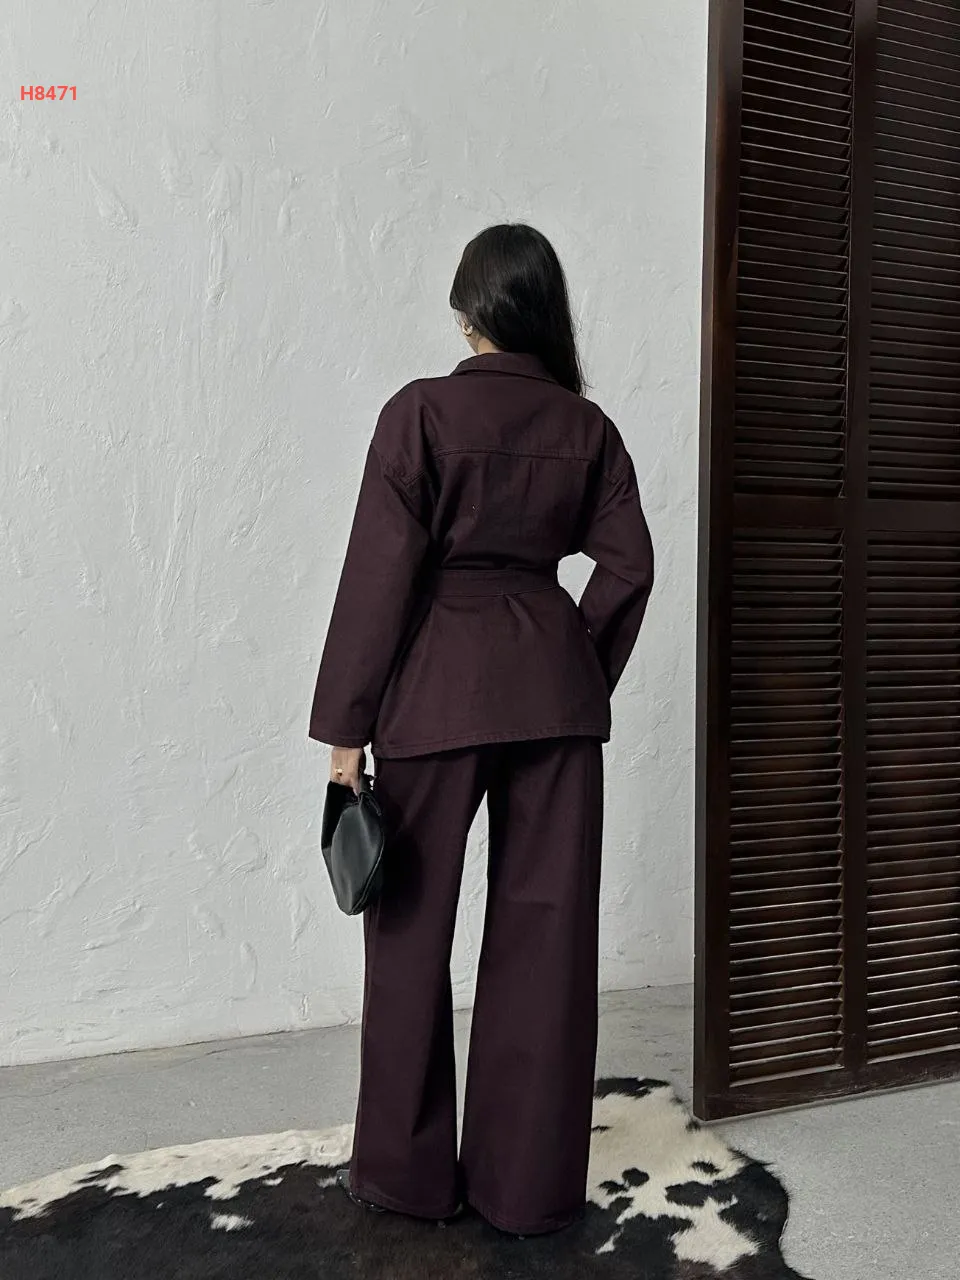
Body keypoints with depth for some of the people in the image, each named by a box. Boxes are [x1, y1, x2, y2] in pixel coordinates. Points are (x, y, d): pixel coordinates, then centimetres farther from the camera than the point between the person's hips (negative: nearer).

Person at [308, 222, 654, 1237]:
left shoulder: (422, 412, -6)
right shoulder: (588, 428, 5)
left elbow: (380, 572, -10)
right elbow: (627, 566, 3)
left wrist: (345, 726, -6)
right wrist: (582, 678, 14)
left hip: (439, 685, -3)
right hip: (556, 689, 4)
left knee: (410, 925, 11)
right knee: (546, 931, 10)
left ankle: (410, 1173, 26)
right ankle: (531, 1186, 23)